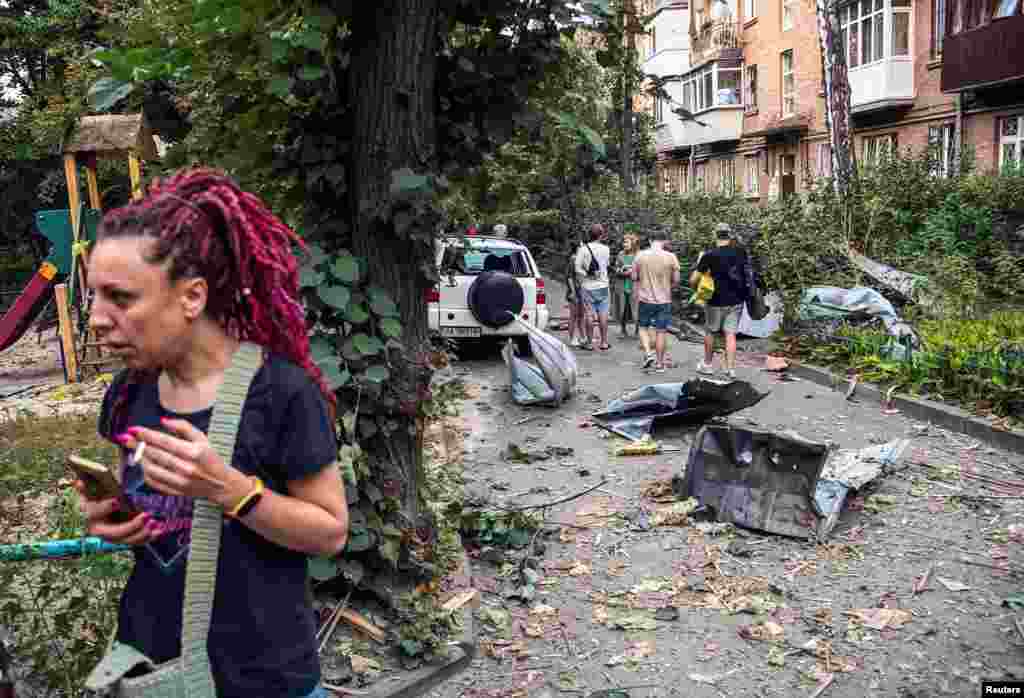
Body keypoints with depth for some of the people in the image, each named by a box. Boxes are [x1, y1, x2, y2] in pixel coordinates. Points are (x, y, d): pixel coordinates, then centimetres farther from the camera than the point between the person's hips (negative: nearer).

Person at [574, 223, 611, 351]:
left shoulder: (583, 249, -8)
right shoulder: (606, 249, -2)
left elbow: (578, 268, -12)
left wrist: (586, 275, -1)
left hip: (588, 287, -1)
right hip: (603, 286, 1)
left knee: (590, 314, 3)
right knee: (603, 314, 5)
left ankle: (588, 342, 8)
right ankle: (604, 342, 8)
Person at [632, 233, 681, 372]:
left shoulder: (640, 256, -5)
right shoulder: (671, 257, -7)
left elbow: (634, 277, 2)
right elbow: (676, 280, -2)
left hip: (645, 298, 0)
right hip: (664, 299, 0)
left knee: (643, 327, 18)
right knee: (661, 331, 7)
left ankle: (648, 353, 0)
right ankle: (659, 363, 13)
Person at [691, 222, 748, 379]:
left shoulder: (709, 255, -12)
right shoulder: (740, 253, -1)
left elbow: (693, 280, -9)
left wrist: (696, 289, 10)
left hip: (717, 302, -3)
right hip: (736, 301, 3)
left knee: (710, 332, 15)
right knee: (730, 334, 6)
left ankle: (707, 365, 26)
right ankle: (730, 368, 2)